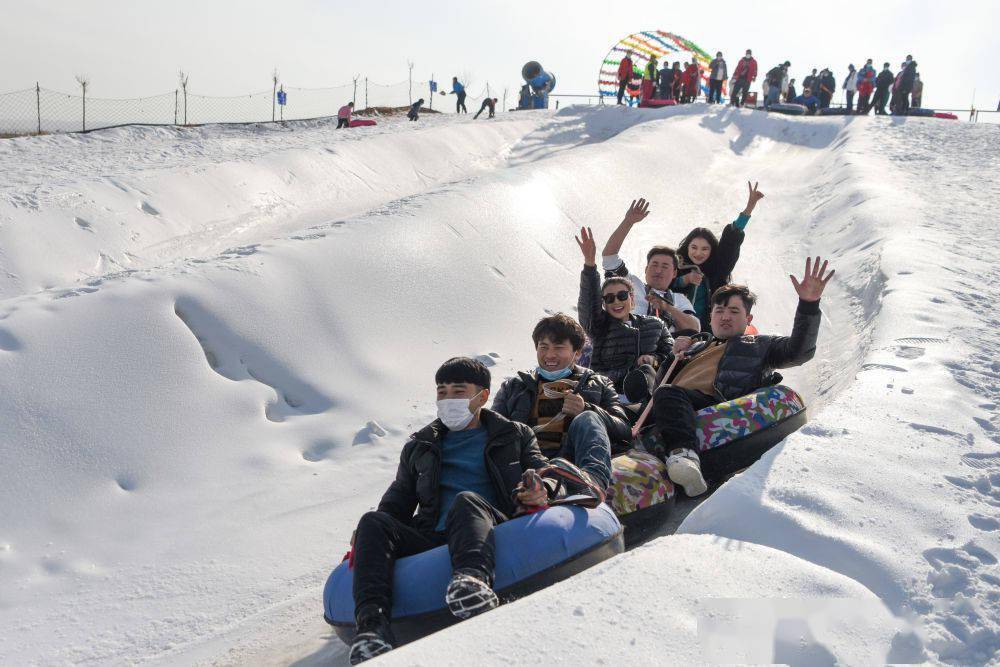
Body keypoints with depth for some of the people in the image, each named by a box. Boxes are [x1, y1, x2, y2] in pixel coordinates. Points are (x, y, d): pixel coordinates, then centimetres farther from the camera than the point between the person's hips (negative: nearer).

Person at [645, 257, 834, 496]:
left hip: (712, 402, -4)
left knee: (669, 394, -39)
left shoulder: (759, 346, 33)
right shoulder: (696, 349, 44)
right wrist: (675, 357, 22)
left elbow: (799, 350, 12)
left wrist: (809, 305, -1)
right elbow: (661, 384, 39)